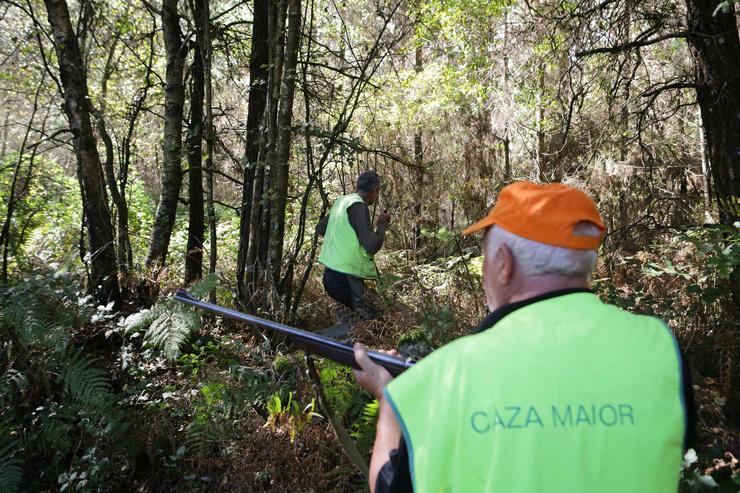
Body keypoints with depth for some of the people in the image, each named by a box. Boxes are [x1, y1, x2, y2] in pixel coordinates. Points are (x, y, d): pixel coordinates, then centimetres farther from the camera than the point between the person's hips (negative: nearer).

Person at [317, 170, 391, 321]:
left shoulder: (341, 201, 11)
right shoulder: (358, 206, -15)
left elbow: (320, 228, 25)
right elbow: (372, 246, -20)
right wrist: (383, 224, -4)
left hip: (331, 273, 9)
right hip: (344, 279, -9)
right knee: (372, 317, -3)